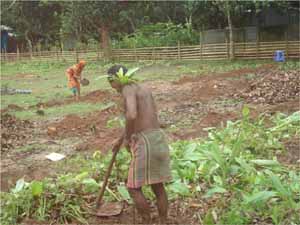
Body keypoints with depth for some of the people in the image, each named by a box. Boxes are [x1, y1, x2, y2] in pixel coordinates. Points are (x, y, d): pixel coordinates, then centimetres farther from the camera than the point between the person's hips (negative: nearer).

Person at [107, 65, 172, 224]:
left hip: (145, 143, -9)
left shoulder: (128, 89, -9)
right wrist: (122, 138, 38)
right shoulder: (144, 89, 20)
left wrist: (127, 138, -10)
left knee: (133, 188, 6)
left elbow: (131, 116, -28)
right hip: (158, 140, 9)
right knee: (158, 187, 18)